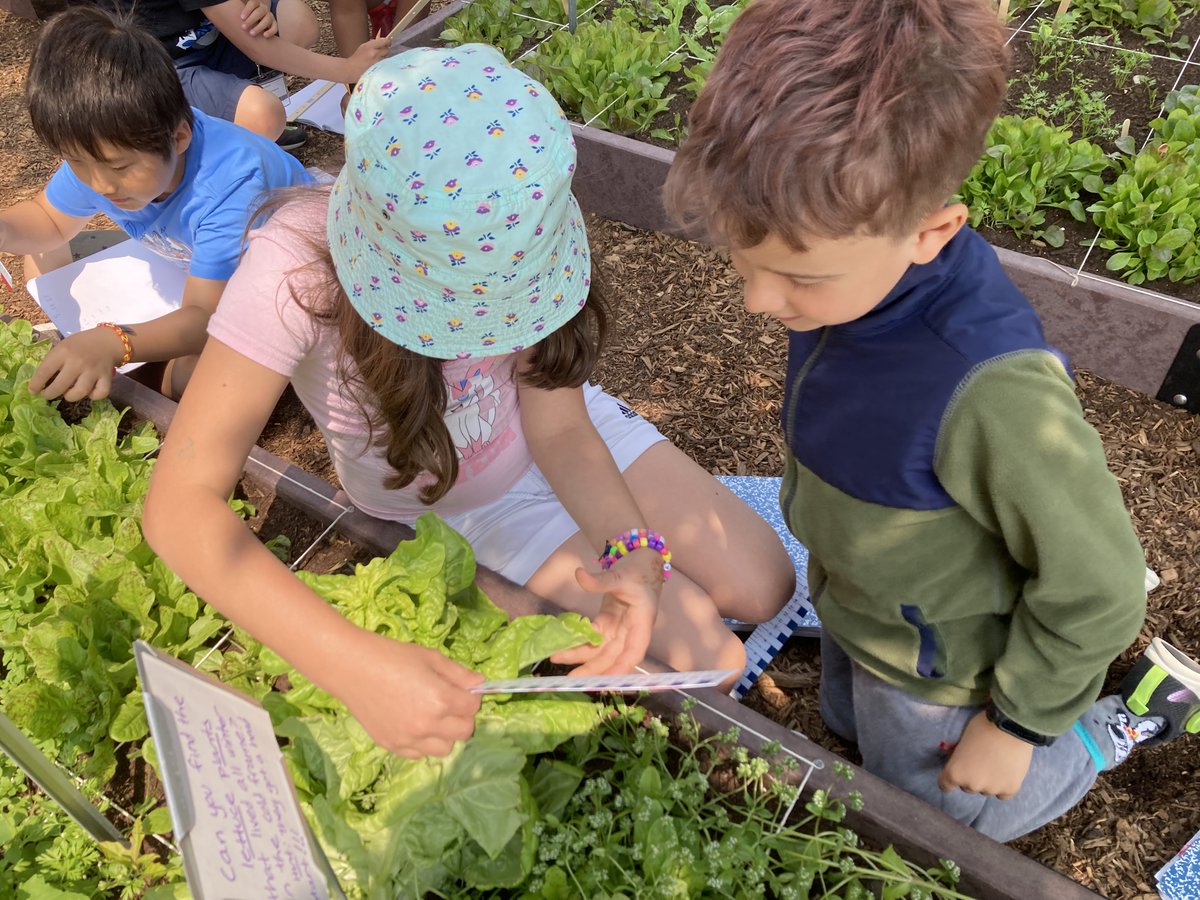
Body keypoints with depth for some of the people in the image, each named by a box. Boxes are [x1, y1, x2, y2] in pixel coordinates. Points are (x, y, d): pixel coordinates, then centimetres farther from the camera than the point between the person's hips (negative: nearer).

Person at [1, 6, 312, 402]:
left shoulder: (230, 185, -42)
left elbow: (203, 317, -42)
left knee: (189, 377, -31)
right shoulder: (96, 149, -19)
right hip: (183, 258, 7)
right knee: (42, 265, 1)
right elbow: (50, 219, 3)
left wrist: (113, 343, -60)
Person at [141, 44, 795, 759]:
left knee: (765, 585, -2)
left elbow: (559, 428, -19)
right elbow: (180, 503, -41)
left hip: (553, 448, 3)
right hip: (457, 505, -3)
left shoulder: (525, 228, -26)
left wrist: (632, 549, -38)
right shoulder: (297, 267, -37)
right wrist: (358, 665, -54)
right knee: (710, 660, -9)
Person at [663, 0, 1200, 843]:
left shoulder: (995, 396, -46)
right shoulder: (847, 265, -23)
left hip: (935, 669, -6)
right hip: (853, 606, 7)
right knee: (848, 721, 37)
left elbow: (1094, 585, -29)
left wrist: (1016, 723, -13)